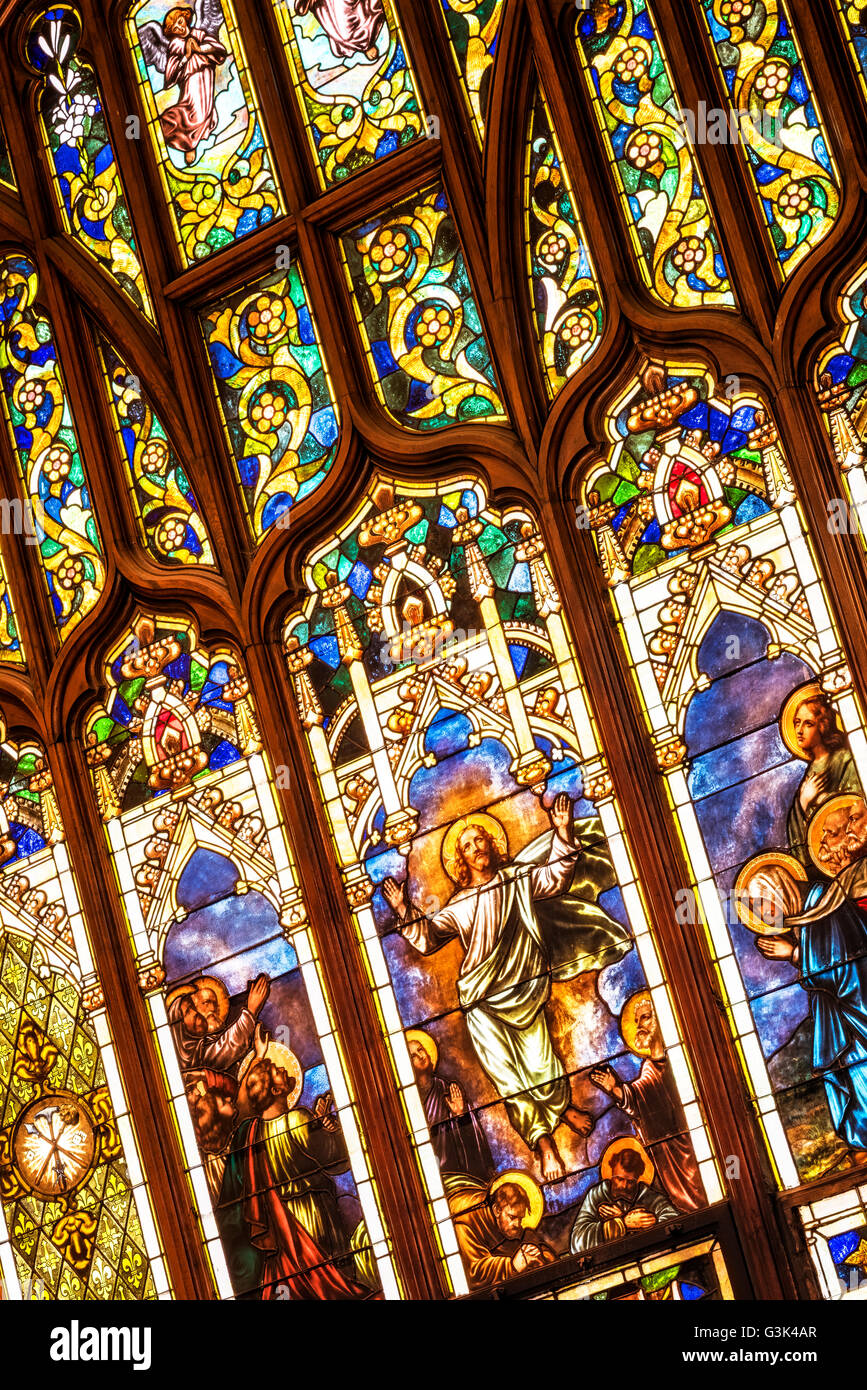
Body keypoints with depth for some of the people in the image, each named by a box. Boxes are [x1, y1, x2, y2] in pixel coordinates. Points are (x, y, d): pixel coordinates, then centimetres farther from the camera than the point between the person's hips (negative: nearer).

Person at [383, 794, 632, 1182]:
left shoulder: (517, 878, 13)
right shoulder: (458, 906, 16)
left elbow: (557, 876, 1)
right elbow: (428, 936, 10)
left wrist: (563, 833, -12)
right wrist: (404, 911, -5)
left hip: (525, 988, -1)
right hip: (482, 1000, 1)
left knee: (539, 1061, -8)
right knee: (506, 1073, -7)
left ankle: (562, 1105, 23)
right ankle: (543, 1140, -1)